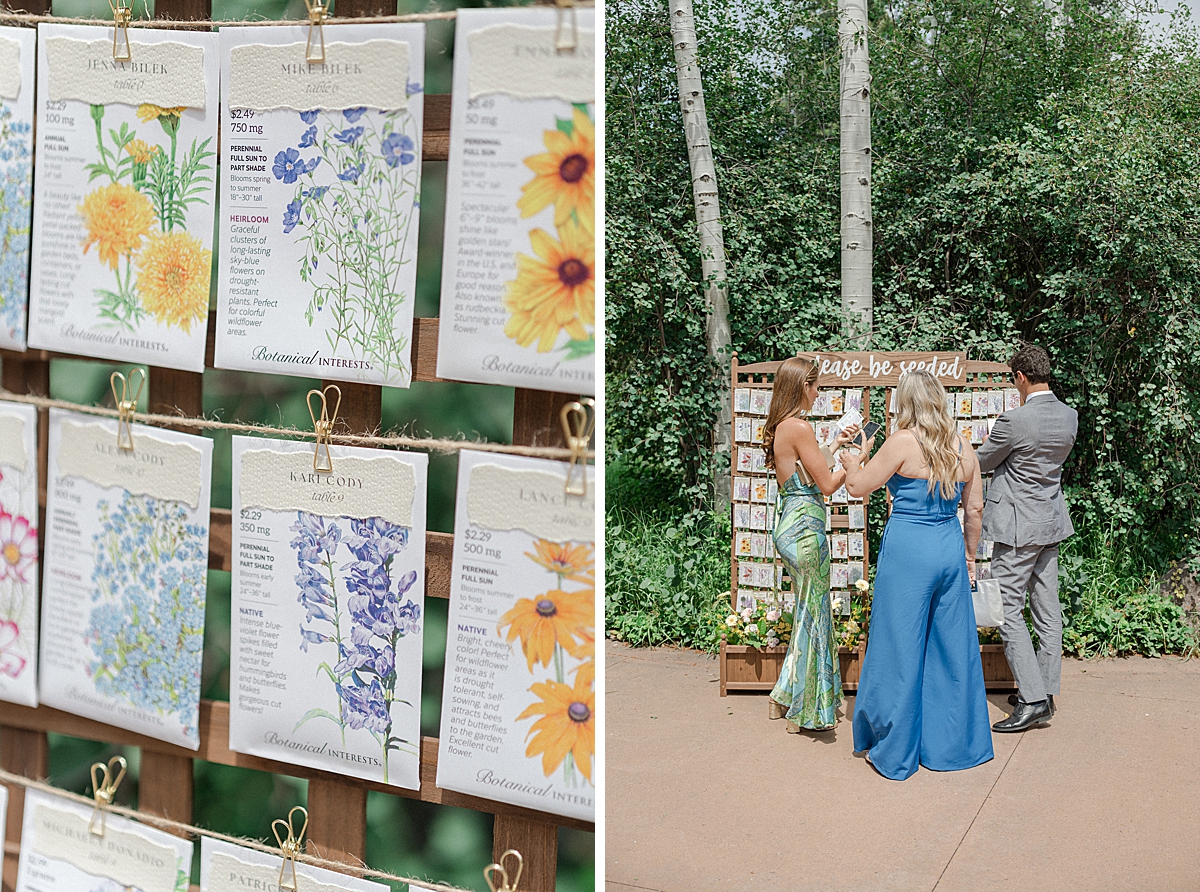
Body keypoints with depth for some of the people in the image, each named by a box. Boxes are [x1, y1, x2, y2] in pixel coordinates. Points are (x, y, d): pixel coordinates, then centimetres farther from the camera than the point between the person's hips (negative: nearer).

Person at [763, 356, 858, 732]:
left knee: (807, 612, 19)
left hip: (788, 522, 9)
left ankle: (786, 698, 26)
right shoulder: (799, 428, -17)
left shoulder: (778, 427, 11)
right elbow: (828, 484, -14)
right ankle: (807, 712, 11)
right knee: (812, 615, 2)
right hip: (805, 527, -9)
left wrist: (835, 445, 24)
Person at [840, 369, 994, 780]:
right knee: (952, 647, 14)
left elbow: (858, 486, -4)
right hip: (950, 549, 6)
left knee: (901, 648, 3)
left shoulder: (903, 442, -11)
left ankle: (894, 752, 13)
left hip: (908, 550, -6)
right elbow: (974, 508, 12)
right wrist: (969, 554, 24)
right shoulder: (963, 448, 6)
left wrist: (852, 463, 17)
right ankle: (952, 744, 24)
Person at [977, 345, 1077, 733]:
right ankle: (1046, 688, 22)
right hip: (1052, 523, 8)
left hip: (1018, 526, -8)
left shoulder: (1015, 420, -21)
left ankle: (1033, 700, -8)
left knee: (1008, 610, -4)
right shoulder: (1069, 416, 1)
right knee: (1047, 609, 14)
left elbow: (983, 461, -5)